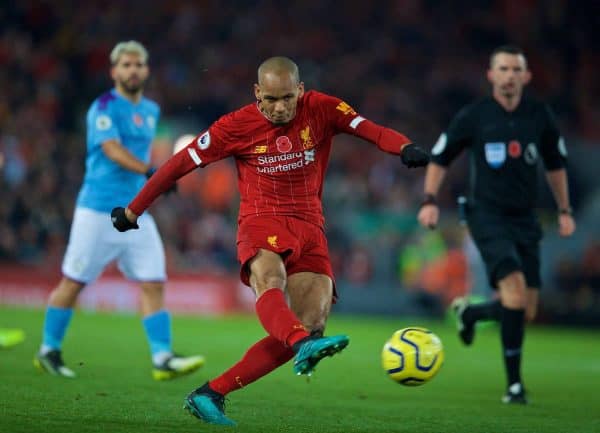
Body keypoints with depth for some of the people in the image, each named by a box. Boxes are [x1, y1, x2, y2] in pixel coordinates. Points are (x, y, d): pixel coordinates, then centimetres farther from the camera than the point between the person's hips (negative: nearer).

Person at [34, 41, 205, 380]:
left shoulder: (151, 110, 14)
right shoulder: (105, 107, -9)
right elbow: (113, 150, -24)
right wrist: (150, 172, -36)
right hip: (98, 210, -6)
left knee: (154, 284, -5)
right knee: (74, 282, 2)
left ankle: (163, 359, -8)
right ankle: (49, 350, 16)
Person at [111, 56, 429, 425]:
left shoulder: (321, 110, 0)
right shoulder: (237, 126, -3)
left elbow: (371, 129, -14)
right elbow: (181, 163, 3)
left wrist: (405, 147, -36)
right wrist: (133, 211, 7)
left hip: (310, 227, 3)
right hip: (262, 223, -3)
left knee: (310, 326, -11)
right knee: (270, 282, -37)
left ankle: (211, 395, -9)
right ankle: (304, 345, -66)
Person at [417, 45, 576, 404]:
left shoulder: (540, 116, 3)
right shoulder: (473, 117, -5)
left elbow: (555, 164, 18)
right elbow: (439, 158, 7)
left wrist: (565, 210, 14)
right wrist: (430, 201, -5)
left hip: (525, 219, 4)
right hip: (488, 216, -4)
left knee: (526, 311, 1)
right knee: (515, 289, -25)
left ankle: (470, 312, 34)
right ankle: (514, 383, -14)